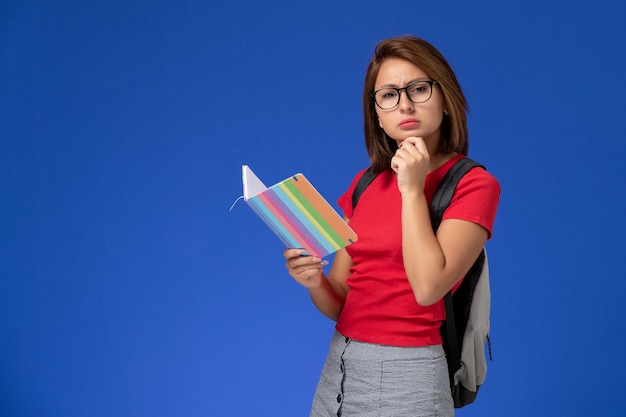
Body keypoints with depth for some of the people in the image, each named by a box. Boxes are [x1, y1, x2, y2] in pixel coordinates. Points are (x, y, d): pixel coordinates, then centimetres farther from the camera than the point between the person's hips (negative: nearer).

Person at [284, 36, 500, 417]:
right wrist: (314, 281, -13)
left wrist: (412, 190, -16)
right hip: (338, 370, 6)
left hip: (405, 380, -5)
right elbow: (340, 304, 7)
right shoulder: (365, 184, 8)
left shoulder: (473, 184, -8)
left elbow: (428, 288, -21)